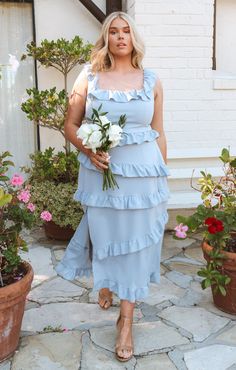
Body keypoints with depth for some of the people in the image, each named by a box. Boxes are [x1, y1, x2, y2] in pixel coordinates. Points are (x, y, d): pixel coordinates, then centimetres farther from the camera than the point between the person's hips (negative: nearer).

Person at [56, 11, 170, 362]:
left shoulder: (151, 81, 3)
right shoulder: (89, 77, 1)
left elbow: (159, 134, 6)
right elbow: (70, 125, 4)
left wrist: (162, 177, 5)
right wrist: (88, 150, -15)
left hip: (141, 173, 0)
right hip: (100, 172, 0)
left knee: (134, 241, 4)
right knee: (103, 233, 13)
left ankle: (126, 320, 17)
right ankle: (105, 283, 47)